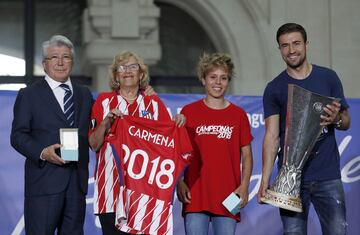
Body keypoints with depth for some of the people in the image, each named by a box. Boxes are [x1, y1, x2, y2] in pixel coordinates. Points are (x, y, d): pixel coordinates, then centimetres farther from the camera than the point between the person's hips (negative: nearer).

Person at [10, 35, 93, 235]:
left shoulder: (84, 94, 17)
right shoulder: (28, 95, 3)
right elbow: (18, 136, -2)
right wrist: (42, 152, -18)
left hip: (77, 181, 4)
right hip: (44, 180, -4)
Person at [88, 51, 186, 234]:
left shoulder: (153, 103, 12)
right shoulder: (104, 101, 8)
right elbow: (94, 144, 4)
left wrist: (178, 123, -8)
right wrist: (106, 121, -10)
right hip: (111, 183, -1)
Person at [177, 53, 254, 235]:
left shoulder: (238, 115, 7)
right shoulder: (189, 112, 5)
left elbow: (246, 155, 10)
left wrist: (244, 186, -2)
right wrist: (180, 183, -3)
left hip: (228, 197, 1)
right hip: (195, 195, -1)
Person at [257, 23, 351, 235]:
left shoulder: (328, 78, 7)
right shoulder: (274, 89, 5)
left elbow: (346, 122, 12)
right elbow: (272, 135, -1)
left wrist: (336, 119, -13)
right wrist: (265, 179, -12)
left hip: (327, 176, 0)